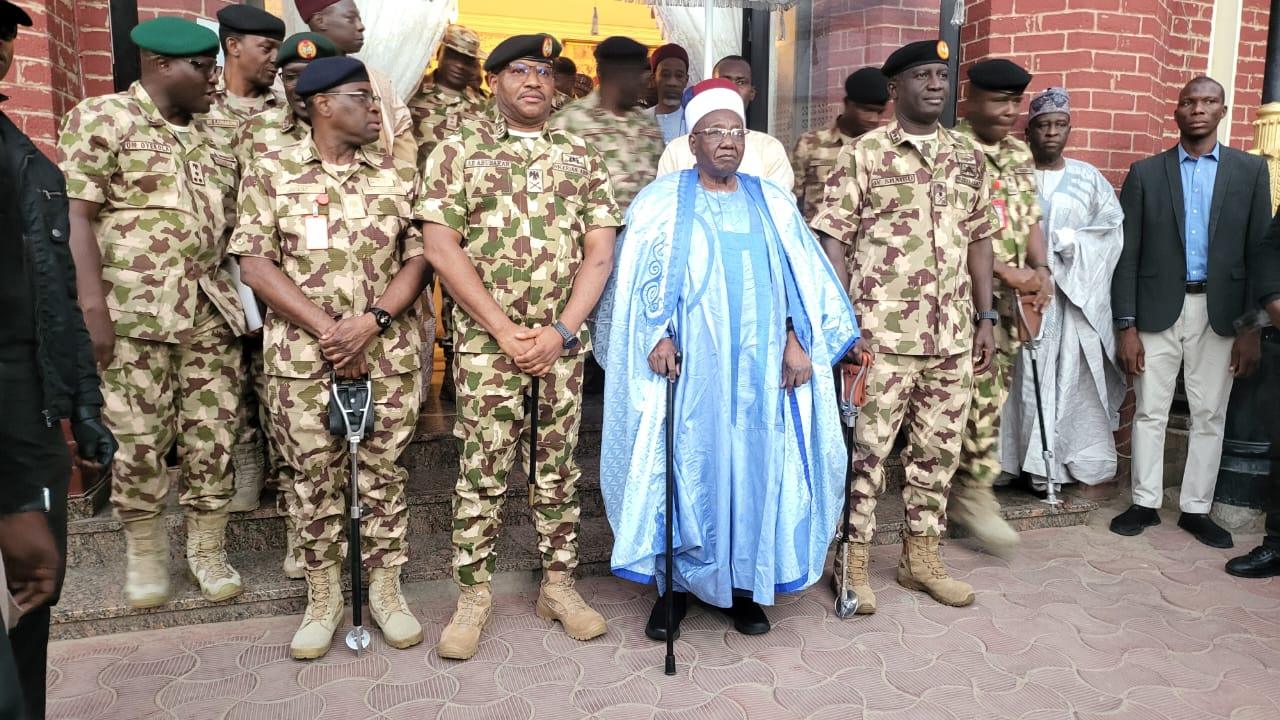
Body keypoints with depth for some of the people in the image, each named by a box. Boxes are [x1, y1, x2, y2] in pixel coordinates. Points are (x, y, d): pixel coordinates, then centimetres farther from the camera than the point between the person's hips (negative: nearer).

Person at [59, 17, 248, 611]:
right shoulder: (102, 118, -1)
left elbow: (235, 218, 19)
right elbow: (76, 214, -8)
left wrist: (236, 294, 9)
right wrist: (92, 304, -16)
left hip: (212, 311, 5)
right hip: (133, 313, -4)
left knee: (213, 436, 6)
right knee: (138, 440, 3)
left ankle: (208, 550, 20)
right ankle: (144, 552, 22)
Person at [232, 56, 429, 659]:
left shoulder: (399, 175, 7)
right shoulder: (273, 172, 2)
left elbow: (419, 256, 2)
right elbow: (255, 263, -4)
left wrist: (372, 320, -13)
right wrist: (326, 329, -13)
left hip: (389, 354, 1)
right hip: (302, 356, -1)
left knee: (384, 472, 8)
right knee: (314, 475, 7)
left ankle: (385, 587, 23)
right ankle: (323, 594, 23)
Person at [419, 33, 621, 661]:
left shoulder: (581, 157, 10)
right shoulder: (459, 151, 3)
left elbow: (600, 250, 3)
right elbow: (440, 247, -6)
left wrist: (560, 331, -8)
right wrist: (504, 330, -11)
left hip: (563, 338, 3)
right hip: (486, 338, -2)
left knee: (559, 465, 9)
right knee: (482, 468, 2)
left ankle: (559, 584, 22)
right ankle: (473, 594, 15)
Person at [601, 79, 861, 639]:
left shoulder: (772, 204, 11)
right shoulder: (663, 203, 3)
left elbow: (801, 280, 7)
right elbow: (643, 280, -1)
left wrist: (796, 341, -5)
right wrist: (657, 335, -15)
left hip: (760, 367, 3)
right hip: (690, 366, -2)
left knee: (755, 467, 6)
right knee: (686, 470, 1)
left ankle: (744, 585, 19)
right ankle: (676, 585, 15)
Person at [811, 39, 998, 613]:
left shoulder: (968, 157, 12)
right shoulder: (863, 154, -4)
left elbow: (979, 239, 15)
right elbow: (833, 240, -7)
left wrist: (984, 317, 10)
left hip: (953, 334, 6)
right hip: (882, 333, -5)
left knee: (938, 450, 12)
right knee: (865, 449, 1)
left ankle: (921, 556, 27)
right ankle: (853, 561, 16)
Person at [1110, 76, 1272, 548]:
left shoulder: (1250, 171, 5)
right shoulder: (1145, 173, 3)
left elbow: (1259, 252, 3)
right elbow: (1127, 254, 0)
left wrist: (1253, 329, -3)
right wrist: (1126, 326, -6)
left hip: (1219, 313, 1)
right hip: (1157, 310, -1)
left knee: (1210, 416, 8)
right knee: (1150, 412, 5)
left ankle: (1196, 509, 19)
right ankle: (1145, 503, 18)